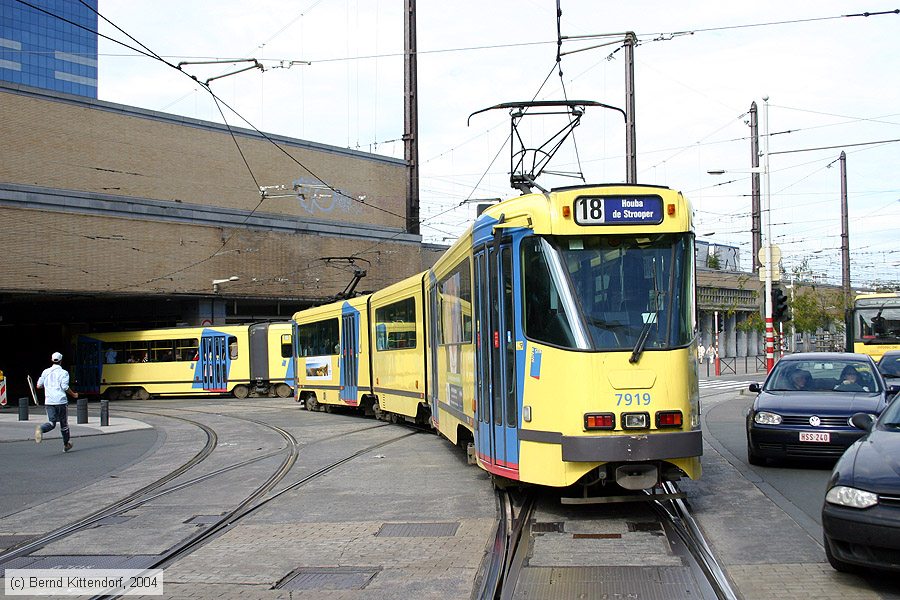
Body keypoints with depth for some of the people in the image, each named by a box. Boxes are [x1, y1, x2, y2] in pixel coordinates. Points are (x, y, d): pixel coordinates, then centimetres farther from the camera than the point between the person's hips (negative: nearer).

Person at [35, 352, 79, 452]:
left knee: (51, 423, 0)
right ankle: (66, 445, 22)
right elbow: (65, 387, -14)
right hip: (61, 401, -3)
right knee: (64, 423, 11)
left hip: (49, 401, 3)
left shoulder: (46, 371, 8)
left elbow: (39, 386, 10)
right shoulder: (63, 372, -4)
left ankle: (41, 429, -33)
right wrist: (73, 394, 1)